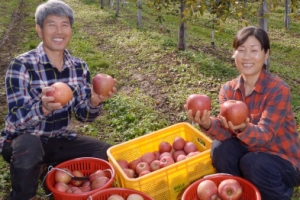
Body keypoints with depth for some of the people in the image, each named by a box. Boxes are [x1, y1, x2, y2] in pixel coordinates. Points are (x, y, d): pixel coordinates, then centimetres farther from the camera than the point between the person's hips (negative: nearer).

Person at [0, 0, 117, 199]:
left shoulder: (79, 66, -3)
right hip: (24, 140, -4)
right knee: (29, 147, -37)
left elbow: (83, 114, -2)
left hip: (60, 140, 5)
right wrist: (44, 108, -46)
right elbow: (17, 119, -25)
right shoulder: (22, 65, -18)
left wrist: (95, 102, -25)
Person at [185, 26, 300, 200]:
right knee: (220, 147, -22)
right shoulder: (228, 89, -7)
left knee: (252, 163, -31)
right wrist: (208, 124, -41)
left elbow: (265, 135, -29)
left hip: (284, 160, -3)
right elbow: (225, 131, -19)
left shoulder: (279, 90, -21)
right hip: (250, 151, 4)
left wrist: (243, 128, -52)